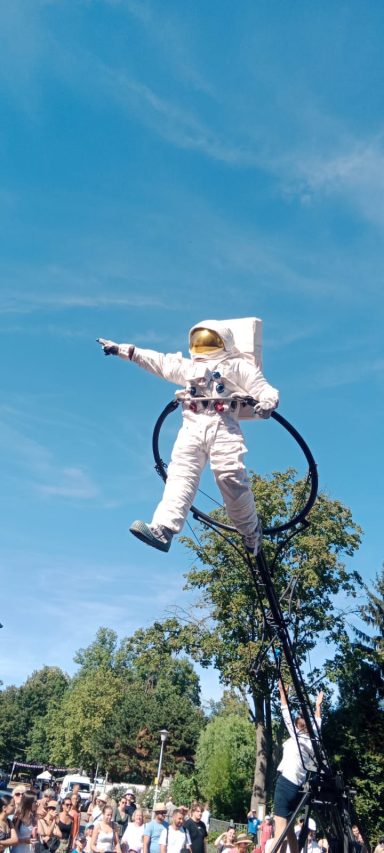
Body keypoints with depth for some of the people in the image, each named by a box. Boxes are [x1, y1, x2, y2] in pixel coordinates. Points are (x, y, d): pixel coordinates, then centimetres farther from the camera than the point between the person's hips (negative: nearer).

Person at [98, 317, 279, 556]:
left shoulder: (237, 366, 16)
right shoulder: (187, 366, 32)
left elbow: (265, 389, 7)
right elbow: (157, 361, 35)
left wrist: (267, 402, -18)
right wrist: (123, 350, 32)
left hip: (223, 426, -4)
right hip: (192, 426, 4)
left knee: (231, 478, -19)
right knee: (181, 475, -16)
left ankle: (251, 532, 0)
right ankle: (163, 528, -30)